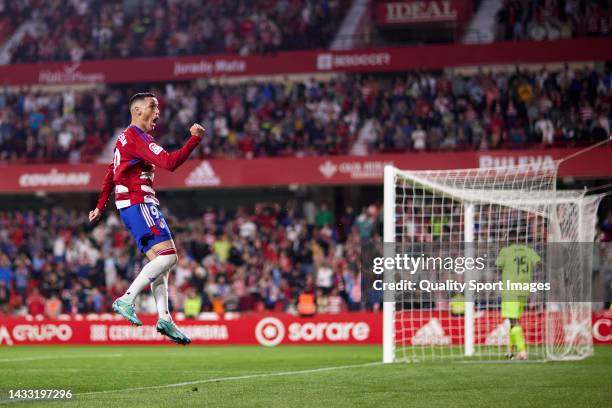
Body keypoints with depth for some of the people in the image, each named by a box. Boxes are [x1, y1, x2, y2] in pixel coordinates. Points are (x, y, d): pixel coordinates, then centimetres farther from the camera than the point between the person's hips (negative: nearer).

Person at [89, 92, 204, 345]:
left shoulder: (126, 137, 21)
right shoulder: (138, 137, -11)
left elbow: (110, 175, 26)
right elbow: (170, 162, -22)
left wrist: (100, 206, 28)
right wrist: (195, 139, -16)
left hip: (130, 205, 11)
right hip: (139, 203, -11)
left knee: (159, 260, 7)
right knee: (168, 255, -18)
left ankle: (164, 318, 0)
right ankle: (126, 300, -22)